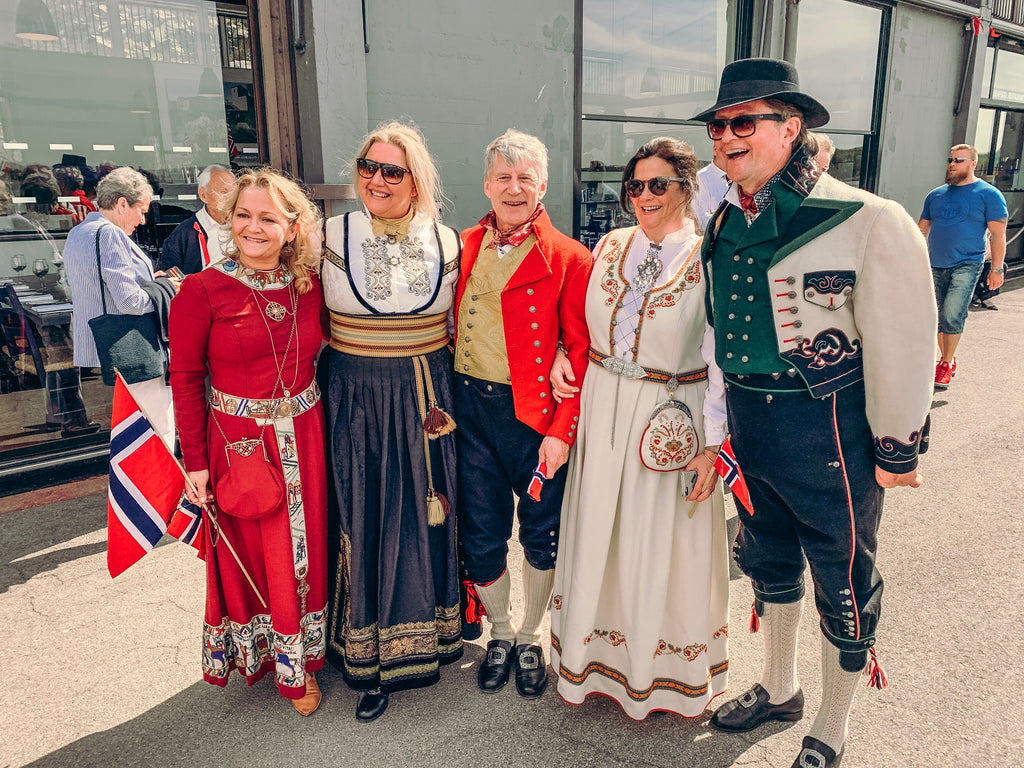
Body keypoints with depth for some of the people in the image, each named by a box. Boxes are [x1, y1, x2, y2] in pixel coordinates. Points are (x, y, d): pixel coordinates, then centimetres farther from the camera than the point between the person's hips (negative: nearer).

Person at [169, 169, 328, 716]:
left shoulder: (309, 286, 1)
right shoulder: (202, 290, -9)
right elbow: (185, 378, -7)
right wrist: (195, 461, -9)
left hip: (301, 439, 4)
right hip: (238, 441, -3)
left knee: (304, 547, 15)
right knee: (249, 553, 10)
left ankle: (299, 660, 38)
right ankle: (259, 655, 35)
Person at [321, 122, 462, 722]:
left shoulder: (445, 243, 2)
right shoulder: (332, 238, -1)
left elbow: (459, 328, 11)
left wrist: (450, 391, 7)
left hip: (428, 401, 2)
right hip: (356, 402, -1)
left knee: (428, 513, 9)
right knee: (366, 517, 4)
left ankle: (425, 633, 32)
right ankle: (369, 656, 21)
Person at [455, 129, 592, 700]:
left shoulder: (569, 259, -5)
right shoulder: (465, 248, 7)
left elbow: (583, 353, -7)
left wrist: (563, 431, -13)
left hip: (535, 414, -3)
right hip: (470, 408, 3)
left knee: (541, 537, 11)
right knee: (481, 535, 12)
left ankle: (530, 638, 36)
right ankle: (501, 632, 37)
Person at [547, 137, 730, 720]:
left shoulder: (707, 261, -9)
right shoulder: (610, 247, 5)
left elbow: (720, 361, -10)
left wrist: (710, 445, -12)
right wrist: (562, 358, -4)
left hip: (671, 419, -4)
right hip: (603, 407, 4)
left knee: (661, 544, 10)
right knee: (598, 532, 15)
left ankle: (662, 667, 37)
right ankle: (595, 654, 40)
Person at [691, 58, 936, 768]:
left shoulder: (869, 222, -16)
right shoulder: (725, 223, 3)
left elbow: (902, 344, -13)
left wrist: (897, 449, -9)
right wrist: (729, 418, 14)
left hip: (829, 430, -6)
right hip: (748, 423, 6)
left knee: (844, 585, 12)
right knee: (768, 562, 22)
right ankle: (779, 689, 47)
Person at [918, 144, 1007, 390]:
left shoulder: (988, 194, 0)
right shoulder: (936, 195, 12)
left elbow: (998, 234, -3)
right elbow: (922, 228, 18)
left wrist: (996, 269, -8)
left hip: (966, 265, -5)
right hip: (935, 266, 5)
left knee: (952, 316, -13)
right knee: (937, 317, 7)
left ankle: (946, 365, 1)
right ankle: (947, 358, 24)